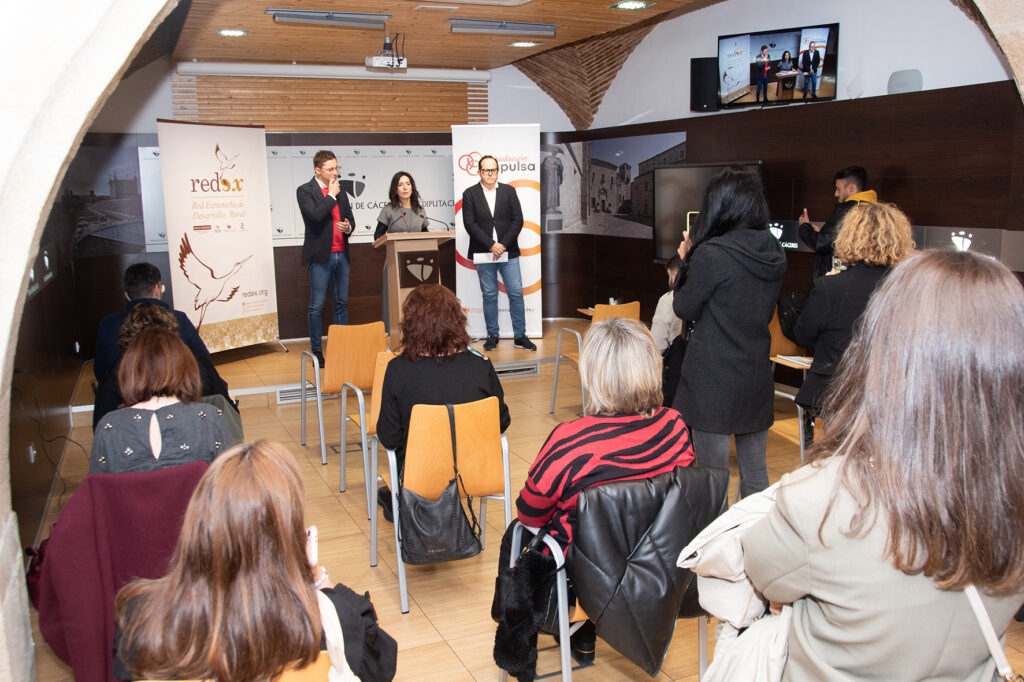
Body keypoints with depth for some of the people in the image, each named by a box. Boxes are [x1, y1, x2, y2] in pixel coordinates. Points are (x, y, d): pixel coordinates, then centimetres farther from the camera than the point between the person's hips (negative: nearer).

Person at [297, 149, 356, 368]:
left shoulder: (340, 191, 14)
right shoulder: (304, 191, -5)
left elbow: (350, 218, 20)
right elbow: (315, 215, -20)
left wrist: (348, 227, -3)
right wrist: (331, 195, -10)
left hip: (341, 255, 6)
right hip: (320, 256, -6)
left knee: (342, 303, 10)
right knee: (317, 306, 0)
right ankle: (316, 350, 7)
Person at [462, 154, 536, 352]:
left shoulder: (509, 191, 8)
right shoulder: (470, 194, 3)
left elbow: (518, 220, 2)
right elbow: (470, 224, -5)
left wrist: (503, 244, -10)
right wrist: (491, 245, -13)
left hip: (508, 253, 1)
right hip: (483, 254, -1)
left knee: (516, 294, 0)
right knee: (489, 296, 4)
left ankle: (520, 336, 8)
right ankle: (492, 336, 14)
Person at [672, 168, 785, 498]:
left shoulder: (710, 254, -18)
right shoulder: (773, 253, 3)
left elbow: (685, 309, -7)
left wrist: (686, 263, 7)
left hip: (713, 379, -6)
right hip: (757, 377, 7)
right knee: (755, 470, 16)